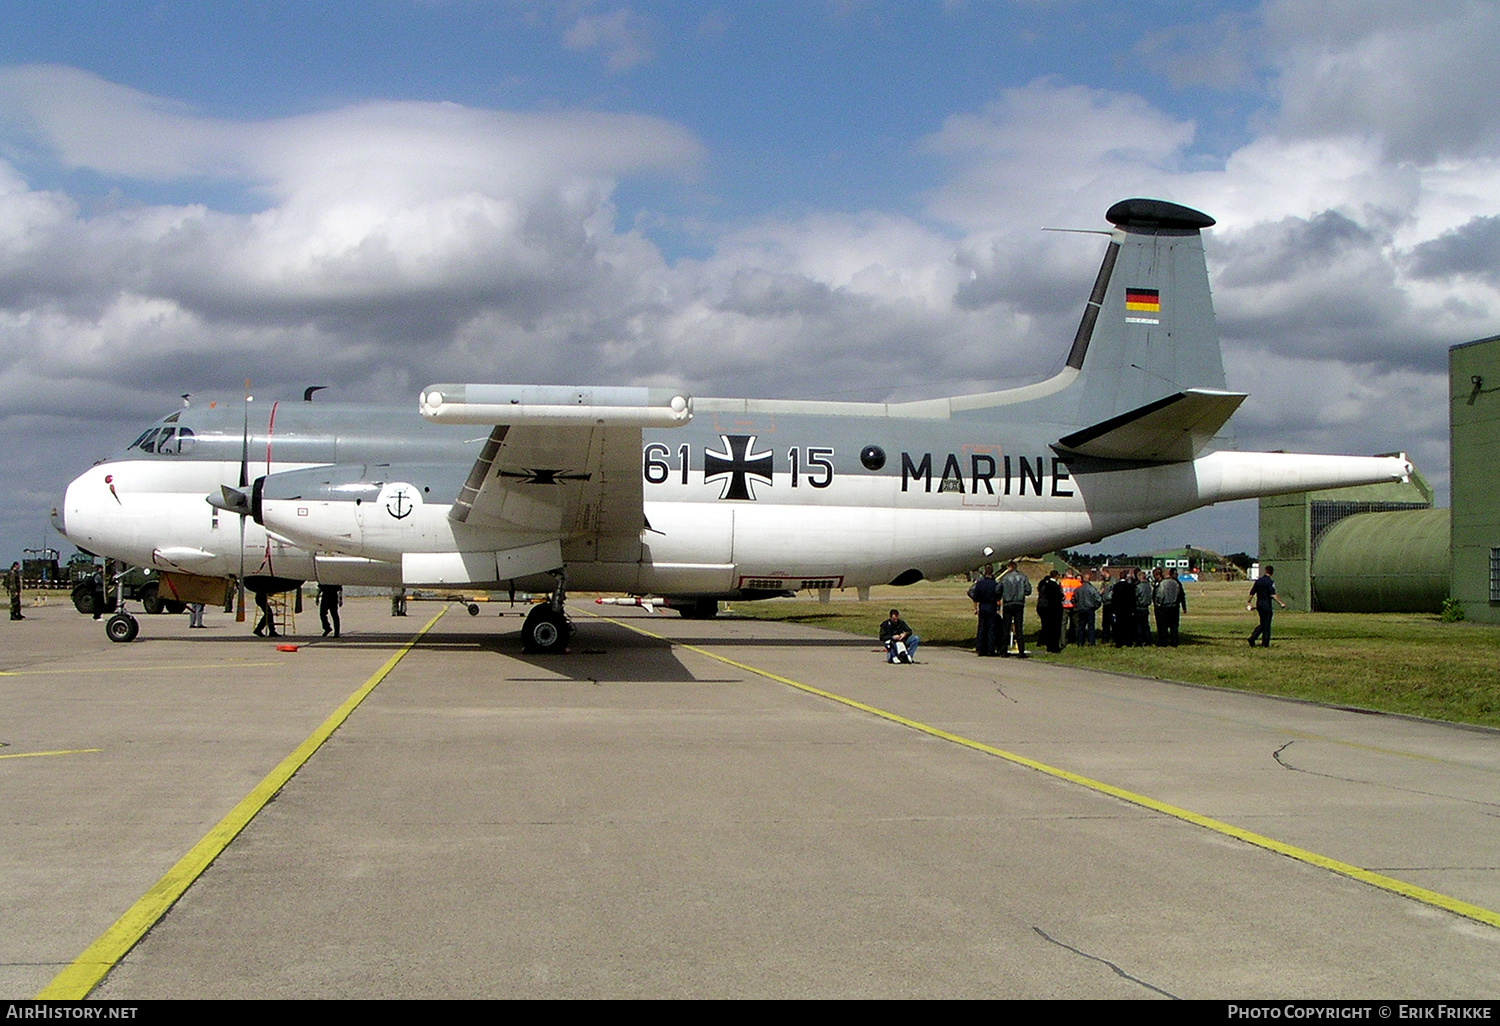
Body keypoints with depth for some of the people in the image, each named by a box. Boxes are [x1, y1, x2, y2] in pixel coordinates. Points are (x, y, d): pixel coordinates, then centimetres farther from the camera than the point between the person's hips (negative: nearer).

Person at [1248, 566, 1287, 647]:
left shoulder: (1258, 580, 8)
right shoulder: (1270, 582, -12)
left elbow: (1252, 593, 13)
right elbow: (1273, 595, -21)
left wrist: (1249, 602, 26)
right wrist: (1281, 603, -19)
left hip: (1258, 604, 6)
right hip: (1266, 605, -6)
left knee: (1262, 624, 16)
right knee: (1267, 624, 3)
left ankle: (1253, 637, -1)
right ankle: (1265, 643, 7)